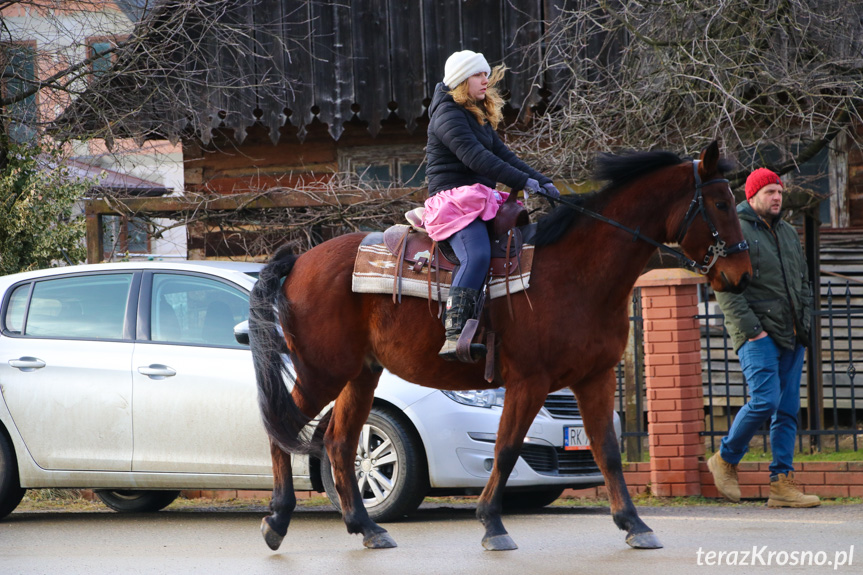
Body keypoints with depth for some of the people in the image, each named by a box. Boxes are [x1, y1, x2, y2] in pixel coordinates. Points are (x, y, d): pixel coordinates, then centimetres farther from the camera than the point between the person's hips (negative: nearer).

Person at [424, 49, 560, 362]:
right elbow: (473, 155, -19)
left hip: (482, 198, 10)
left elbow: (503, 155, 19)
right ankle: (453, 338, -44)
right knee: (477, 256, -32)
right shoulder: (448, 113, -8)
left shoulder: (479, 116, 23)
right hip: (455, 196, -10)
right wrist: (522, 181, -23)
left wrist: (542, 182, 5)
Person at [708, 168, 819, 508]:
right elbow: (726, 289, -10)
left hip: (791, 337, 7)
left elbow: (803, 283, 24)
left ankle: (782, 484, 2)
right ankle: (726, 459, 2)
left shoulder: (788, 233, 19)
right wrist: (751, 329, -16)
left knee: (788, 410, 2)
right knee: (765, 400, -18)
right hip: (757, 336, -7)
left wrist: (804, 323, 10)